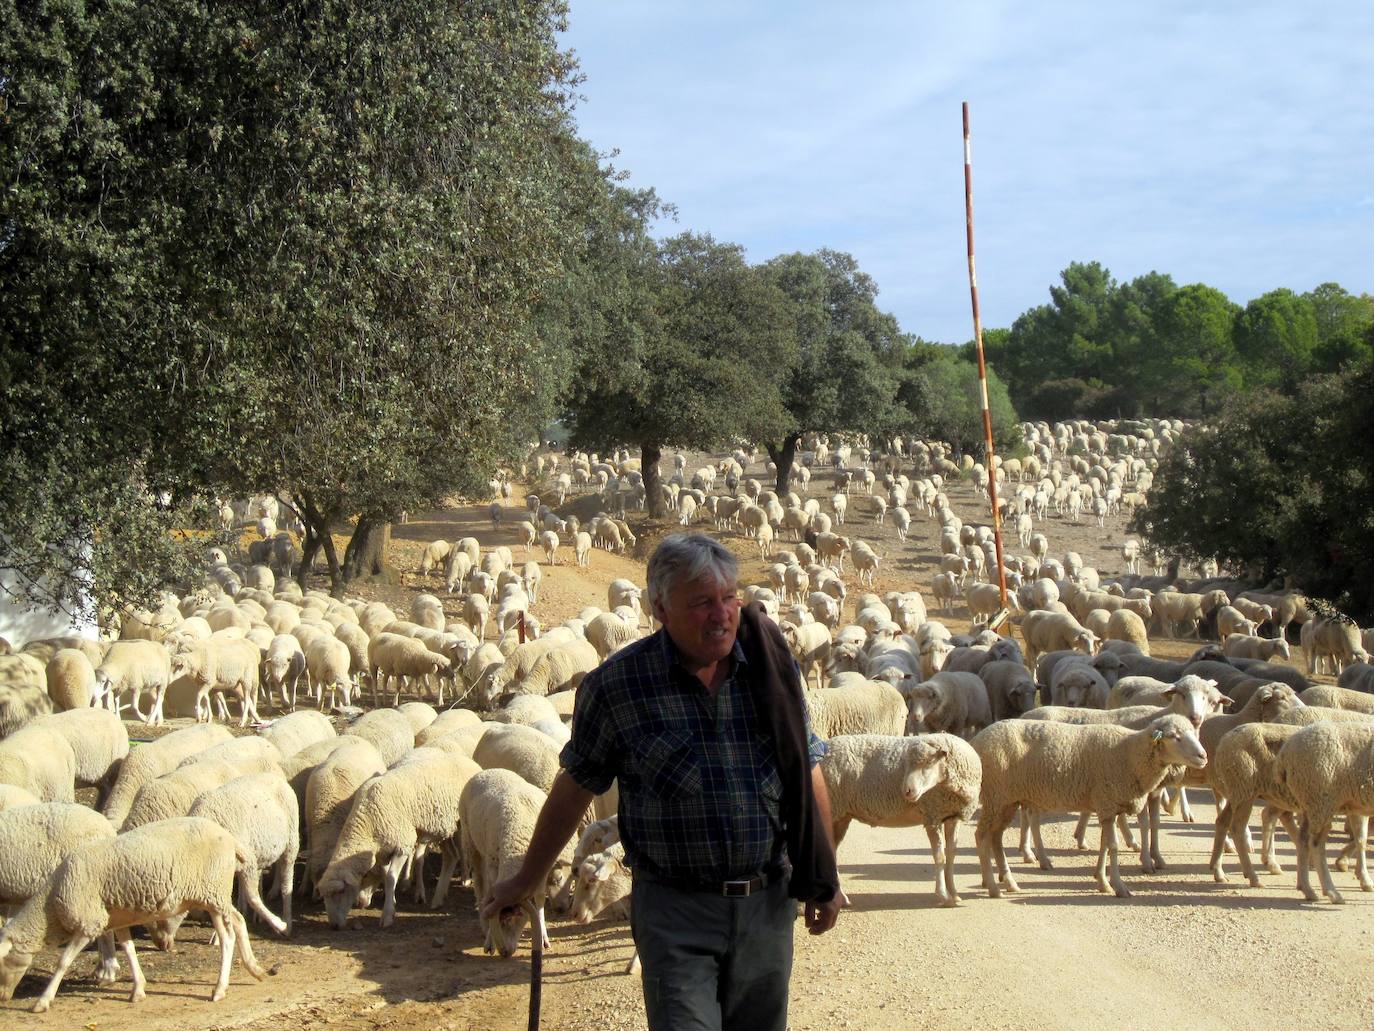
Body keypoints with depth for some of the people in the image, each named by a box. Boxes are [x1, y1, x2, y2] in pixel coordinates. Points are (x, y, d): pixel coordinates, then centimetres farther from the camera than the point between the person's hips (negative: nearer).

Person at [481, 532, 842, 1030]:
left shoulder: (771, 667, 0)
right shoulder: (615, 684, -8)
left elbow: (807, 771, 9)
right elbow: (575, 787, 3)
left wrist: (825, 877, 11)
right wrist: (527, 879, 9)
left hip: (767, 902, 3)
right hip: (675, 909, -3)